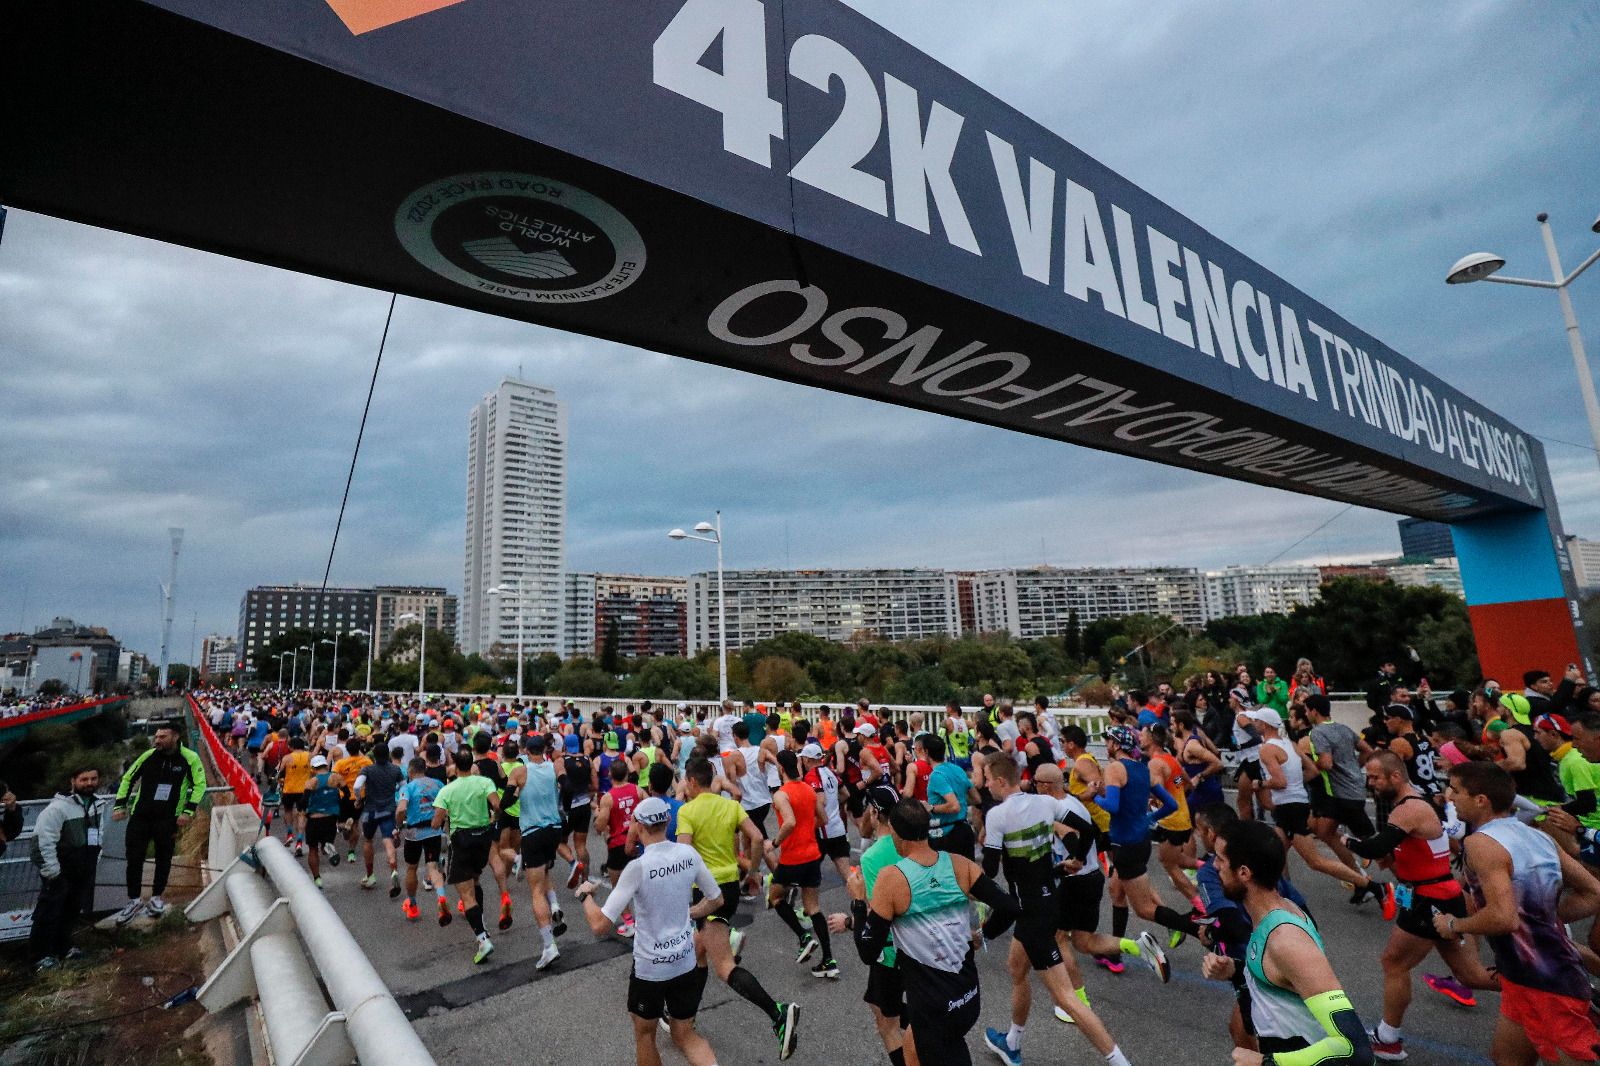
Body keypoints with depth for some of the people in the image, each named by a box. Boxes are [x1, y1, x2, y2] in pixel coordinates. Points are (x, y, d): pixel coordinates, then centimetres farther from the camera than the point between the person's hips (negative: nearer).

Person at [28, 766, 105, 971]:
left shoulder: (98, 805, 5)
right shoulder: (58, 807, -21)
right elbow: (43, 838, -22)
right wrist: (51, 869, -21)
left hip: (82, 872, 7)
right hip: (60, 872, -7)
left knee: (71, 911, 18)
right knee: (49, 913, 0)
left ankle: (63, 947, 31)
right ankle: (41, 955, 13)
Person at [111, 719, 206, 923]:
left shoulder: (189, 758, -9)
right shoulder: (148, 756, -3)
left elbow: (200, 784, -5)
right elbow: (128, 778, 11)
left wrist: (188, 811, -12)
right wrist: (120, 805, 4)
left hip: (167, 819, -2)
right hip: (140, 815, 2)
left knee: (163, 859, 8)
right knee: (134, 859, 3)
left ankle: (156, 898, 25)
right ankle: (134, 901, 19)